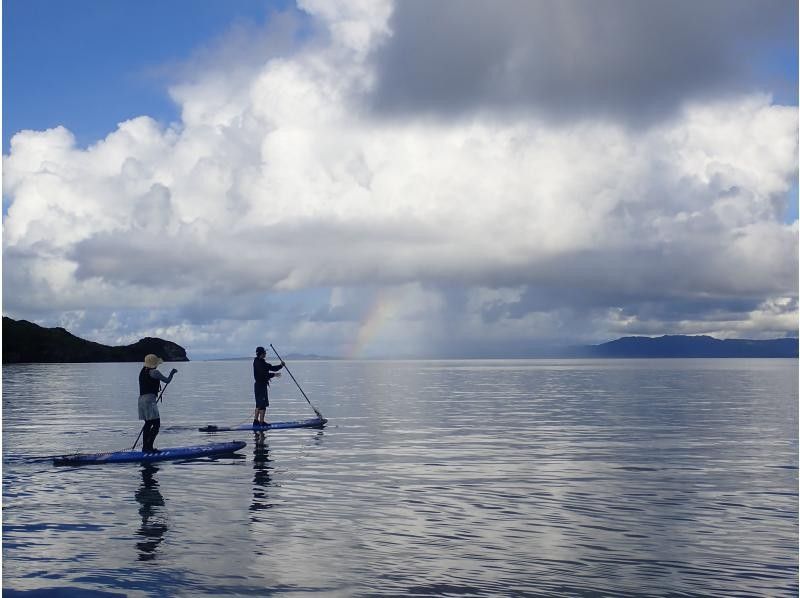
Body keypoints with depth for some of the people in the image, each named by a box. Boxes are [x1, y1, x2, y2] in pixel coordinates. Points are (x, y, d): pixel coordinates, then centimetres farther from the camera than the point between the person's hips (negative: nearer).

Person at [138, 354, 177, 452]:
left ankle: (145, 446, 19)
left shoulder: (143, 371, 15)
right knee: (156, 424, -6)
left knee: (148, 424, 17)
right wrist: (172, 373, 13)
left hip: (141, 399, 9)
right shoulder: (154, 372, -11)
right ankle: (149, 446, -11)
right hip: (150, 399, -9)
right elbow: (167, 380, -5)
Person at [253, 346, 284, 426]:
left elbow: (272, 368, 16)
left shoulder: (262, 362, 16)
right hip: (260, 385, -11)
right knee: (263, 404, -8)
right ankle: (261, 422, -5)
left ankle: (256, 421, 20)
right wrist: (274, 375, -17)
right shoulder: (258, 362, -15)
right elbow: (263, 374, -23)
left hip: (262, 384, 11)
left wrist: (281, 365, 3)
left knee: (259, 404, 15)